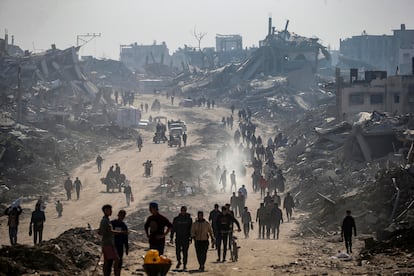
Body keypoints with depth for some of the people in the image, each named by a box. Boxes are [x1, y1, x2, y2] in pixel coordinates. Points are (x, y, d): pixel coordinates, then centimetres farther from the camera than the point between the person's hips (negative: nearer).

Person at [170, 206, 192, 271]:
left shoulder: (189, 219, 2)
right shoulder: (176, 219, 4)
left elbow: (191, 229, 3)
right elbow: (173, 228, 7)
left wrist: (190, 238, -3)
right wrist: (171, 237, 2)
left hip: (186, 238, -1)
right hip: (178, 238, 1)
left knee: (185, 252, -2)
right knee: (177, 251, 2)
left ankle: (184, 265, 5)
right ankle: (179, 262, 27)